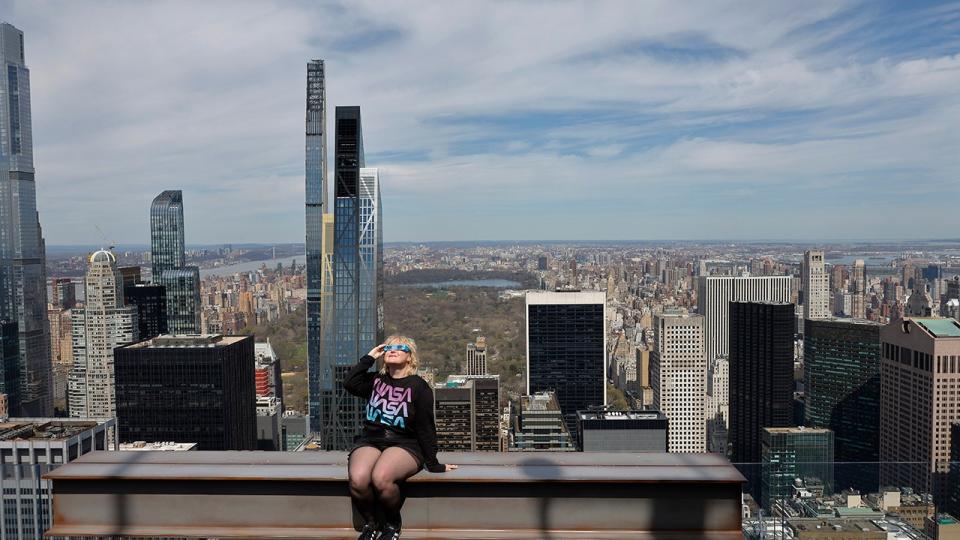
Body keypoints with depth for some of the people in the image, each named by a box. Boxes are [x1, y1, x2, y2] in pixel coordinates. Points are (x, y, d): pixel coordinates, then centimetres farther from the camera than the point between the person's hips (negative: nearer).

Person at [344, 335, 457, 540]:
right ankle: (370, 523, 1)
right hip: (370, 442, 3)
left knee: (381, 478, -34)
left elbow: (426, 428, 1)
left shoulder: (419, 387, 3)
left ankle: (393, 523, -3)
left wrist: (433, 465, 1)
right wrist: (369, 357, -1)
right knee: (357, 480, -30)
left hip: (404, 445, -3)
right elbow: (349, 384, -6)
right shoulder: (376, 380, 14)